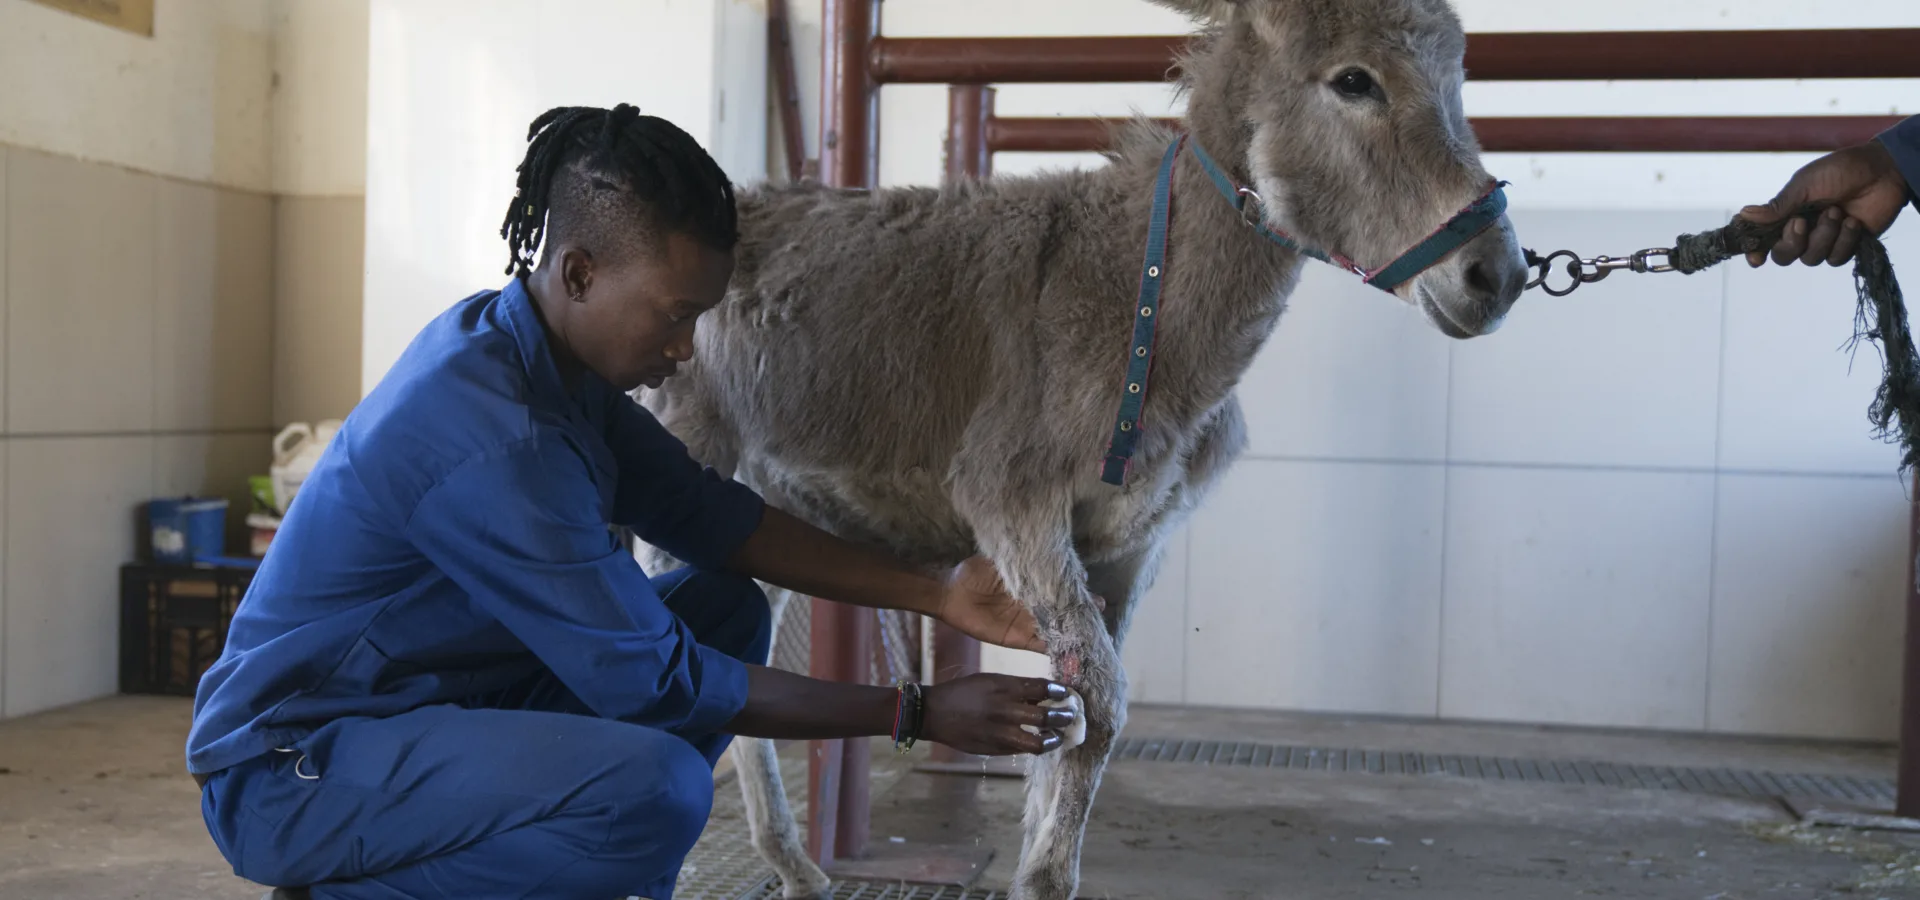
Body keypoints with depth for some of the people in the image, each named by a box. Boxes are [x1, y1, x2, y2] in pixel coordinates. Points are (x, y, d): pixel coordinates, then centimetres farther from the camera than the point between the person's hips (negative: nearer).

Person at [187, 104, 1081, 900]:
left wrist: (932, 595, -2)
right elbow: (652, 678, -26)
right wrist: (917, 714, -20)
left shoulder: (556, 353, -1)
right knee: (656, 784, -32)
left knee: (726, 608, 4)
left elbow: (703, 512, 4)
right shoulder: (487, 438, -29)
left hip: (435, 702, 9)